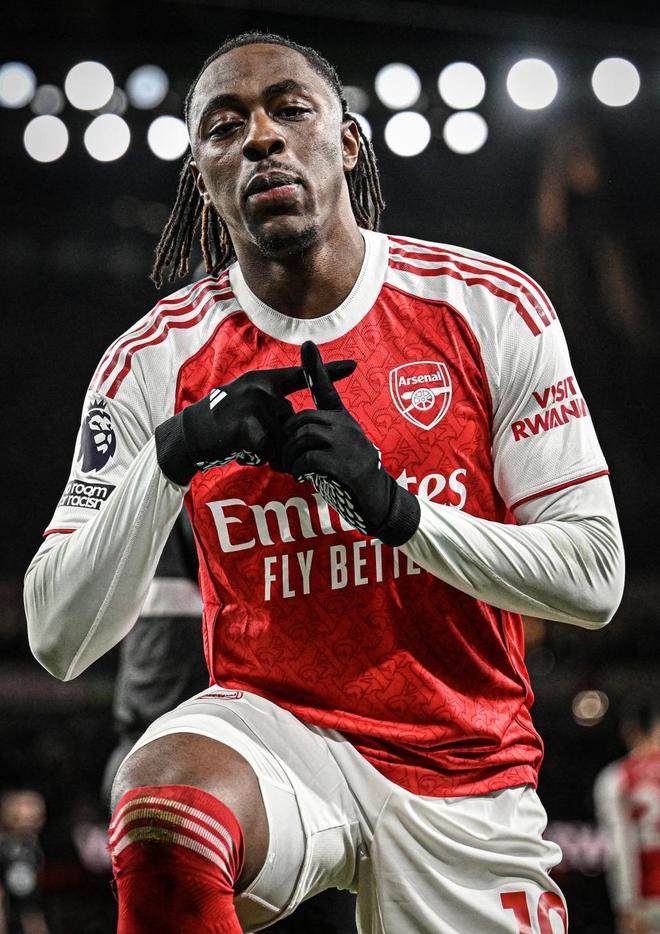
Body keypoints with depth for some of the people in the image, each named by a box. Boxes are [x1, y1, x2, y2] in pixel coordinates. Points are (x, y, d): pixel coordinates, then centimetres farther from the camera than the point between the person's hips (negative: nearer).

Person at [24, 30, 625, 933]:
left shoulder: (490, 307, -5)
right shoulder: (158, 361, -4)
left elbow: (594, 577, -6)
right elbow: (58, 639, -7)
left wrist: (391, 504, -21)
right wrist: (169, 459, -22)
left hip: (465, 773, 2)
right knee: (165, 809, -35)